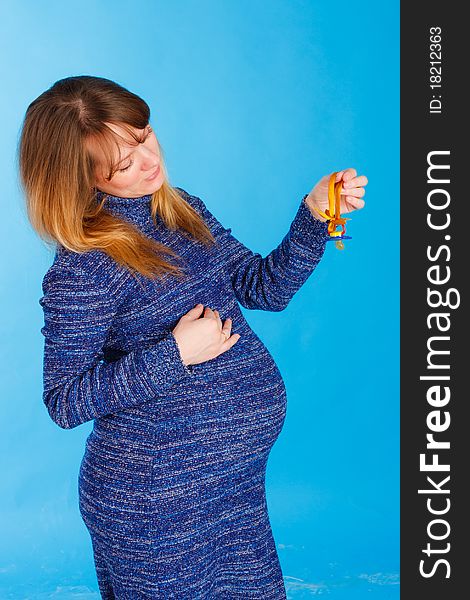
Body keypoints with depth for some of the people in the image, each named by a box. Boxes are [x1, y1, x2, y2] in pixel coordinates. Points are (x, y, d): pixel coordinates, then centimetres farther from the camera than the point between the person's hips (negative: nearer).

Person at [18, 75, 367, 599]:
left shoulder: (183, 210, 2)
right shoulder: (81, 270, -20)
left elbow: (266, 287, 5)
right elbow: (63, 403, -17)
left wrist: (314, 214, -9)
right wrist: (174, 355, -24)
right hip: (156, 495, -7)